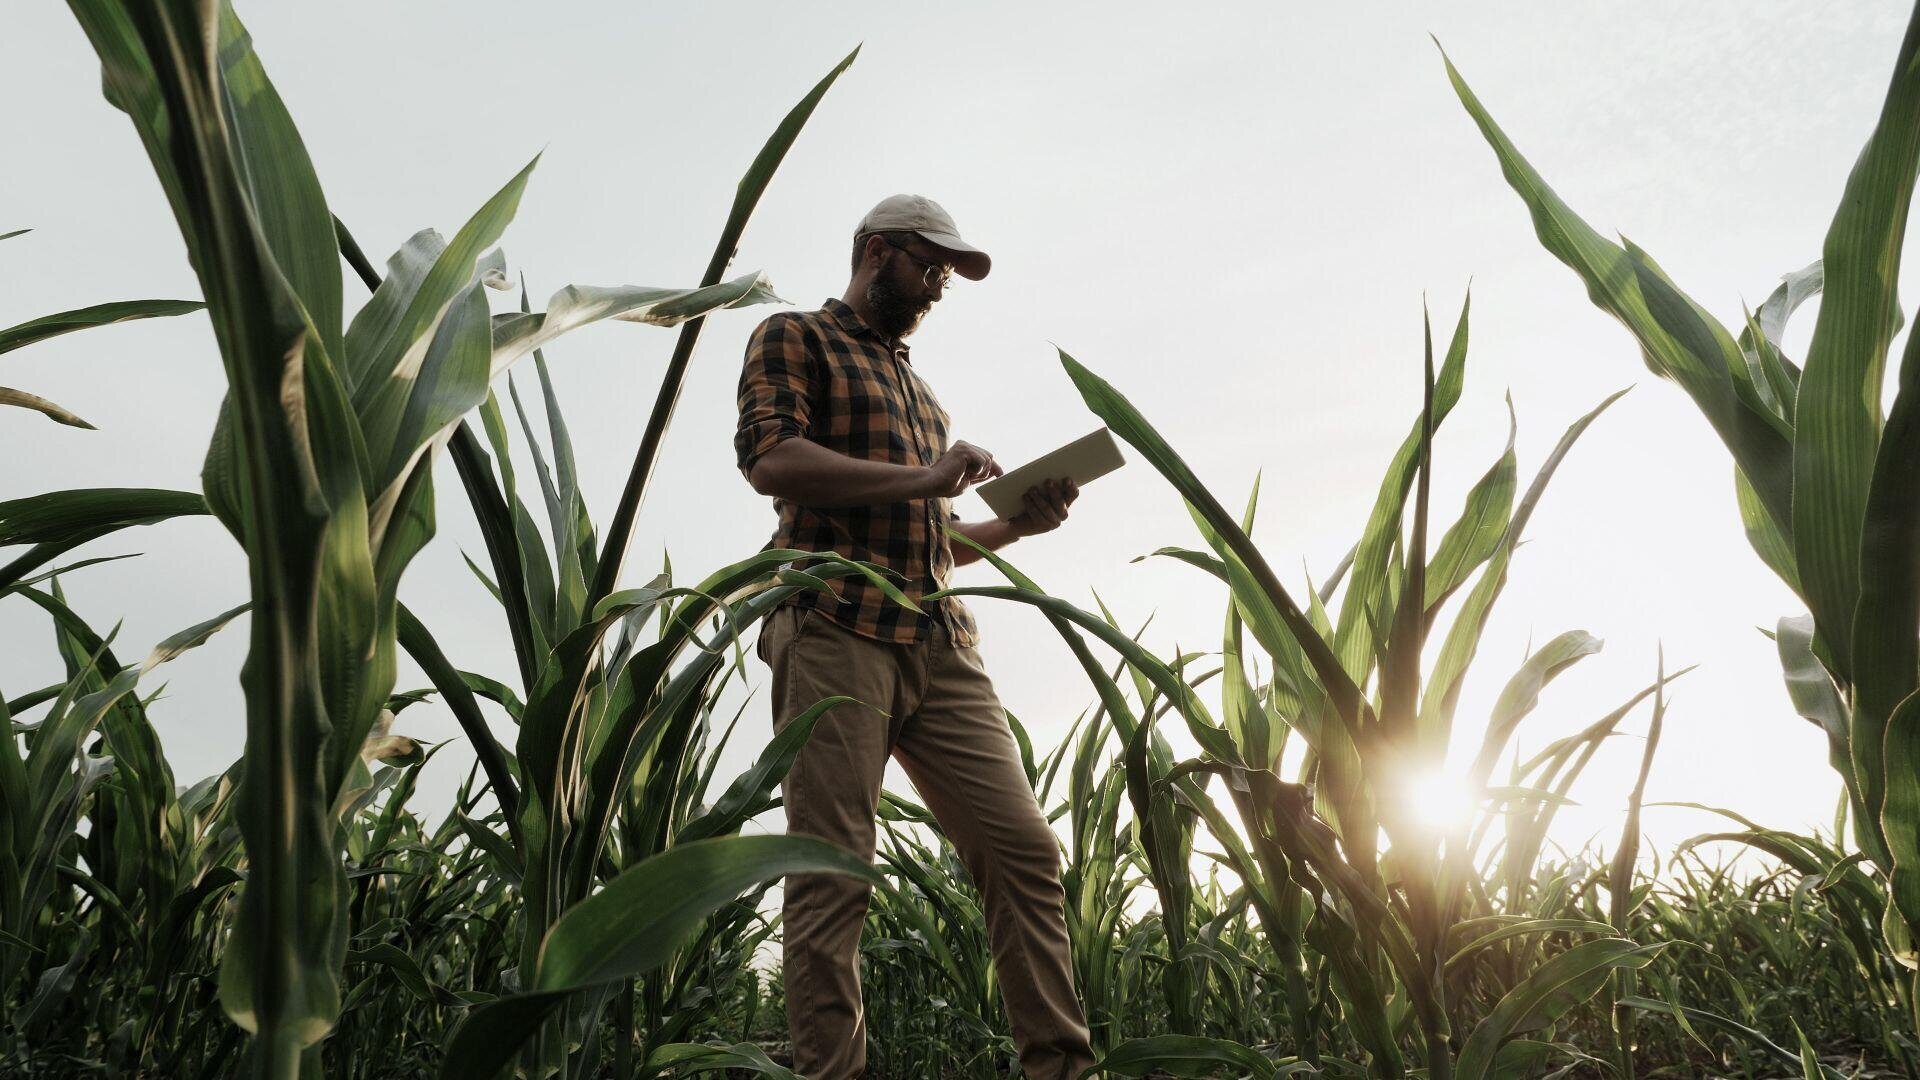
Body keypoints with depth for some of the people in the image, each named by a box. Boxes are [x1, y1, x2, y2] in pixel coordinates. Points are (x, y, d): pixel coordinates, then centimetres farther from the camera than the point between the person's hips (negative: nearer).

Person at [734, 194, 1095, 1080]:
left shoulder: (917, 387, 31)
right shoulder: (795, 338, 9)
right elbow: (769, 458, -11)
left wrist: (1013, 524, 13)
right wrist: (924, 478, -12)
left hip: (940, 642, 7)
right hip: (836, 629, -7)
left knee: (1023, 847, -1)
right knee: (831, 871, -7)